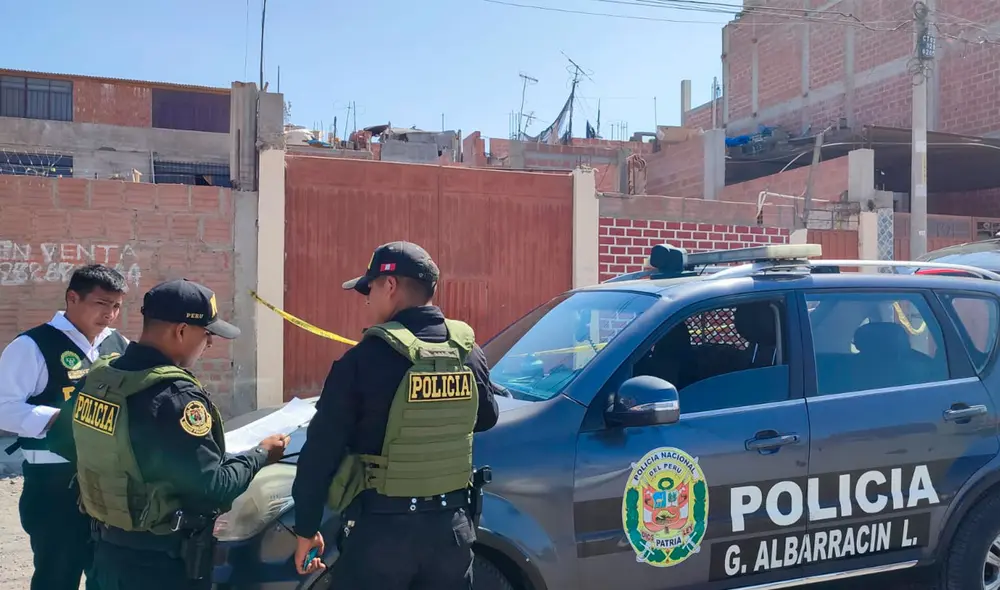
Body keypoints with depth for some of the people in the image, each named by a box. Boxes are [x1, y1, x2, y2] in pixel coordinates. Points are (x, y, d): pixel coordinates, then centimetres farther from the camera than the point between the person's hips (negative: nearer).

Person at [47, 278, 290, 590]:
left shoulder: (97, 376, -1)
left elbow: (62, 440, 14)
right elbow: (214, 487, -24)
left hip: (108, 548, 8)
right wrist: (261, 455, -8)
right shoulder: (175, 396, -26)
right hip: (163, 562, -7)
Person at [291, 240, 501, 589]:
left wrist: (306, 527, -1)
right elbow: (486, 418, 17)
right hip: (451, 525, 5)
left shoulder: (366, 358, -14)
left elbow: (322, 449, -11)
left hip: (383, 528, -4)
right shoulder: (469, 352, 0)